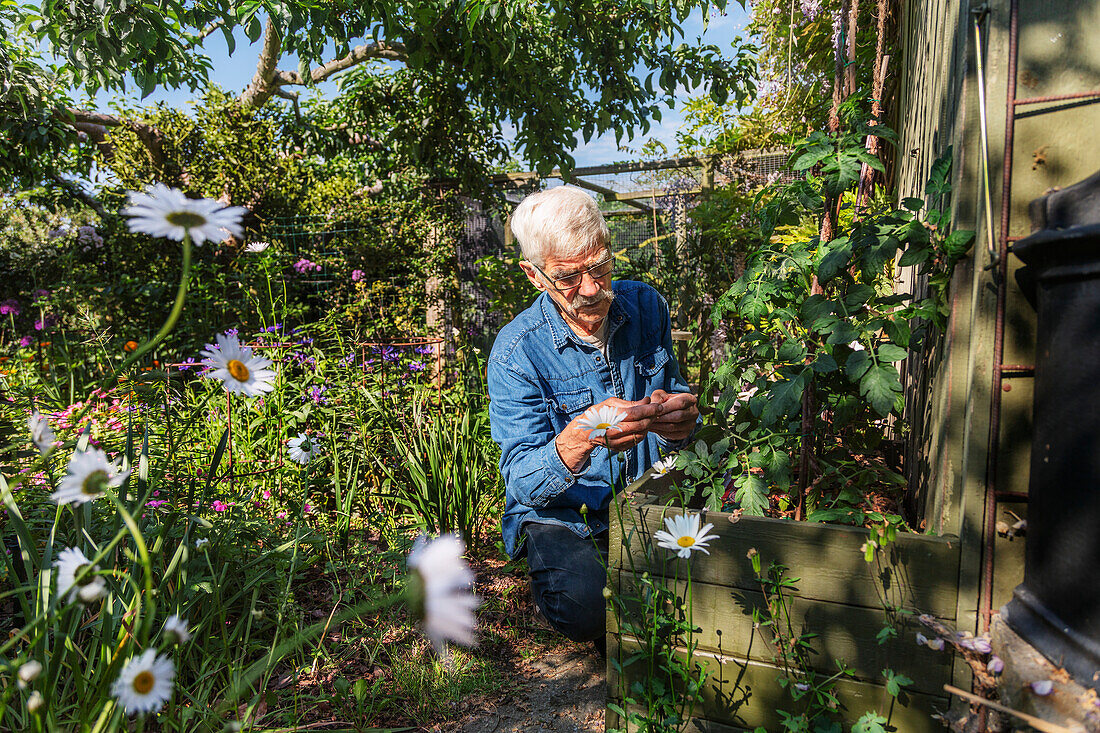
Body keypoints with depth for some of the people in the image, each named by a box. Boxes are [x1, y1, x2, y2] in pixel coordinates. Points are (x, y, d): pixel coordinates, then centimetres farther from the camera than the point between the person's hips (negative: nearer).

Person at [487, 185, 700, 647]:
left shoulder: (645, 306, -4)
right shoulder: (516, 353, -17)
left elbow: (674, 397, 6)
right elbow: (521, 483, -20)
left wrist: (679, 421, -21)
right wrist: (580, 440, -42)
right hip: (561, 516, -3)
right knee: (583, 604, -32)